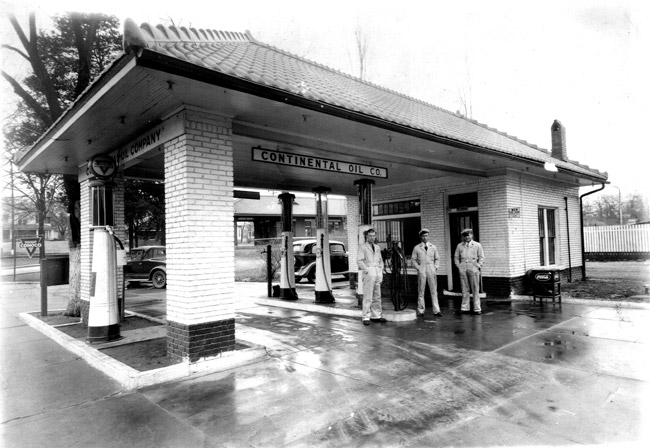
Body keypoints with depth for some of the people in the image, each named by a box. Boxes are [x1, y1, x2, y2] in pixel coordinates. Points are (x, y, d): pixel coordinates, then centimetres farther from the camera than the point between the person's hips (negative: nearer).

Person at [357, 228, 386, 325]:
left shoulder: (377, 247, 19)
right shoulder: (363, 247, 0)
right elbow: (359, 260, -7)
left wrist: (381, 270, 12)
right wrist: (366, 270, -13)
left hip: (378, 273, 6)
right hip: (369, 274, -6)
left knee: (377, 296, 8)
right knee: (367, 296, -8)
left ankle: (376, 316, 16)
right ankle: (366, 317, -3)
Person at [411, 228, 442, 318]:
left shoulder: (433, 247, 11)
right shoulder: (417, 248, 5)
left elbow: (437, 259, 16)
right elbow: (413, 259, 7)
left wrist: (435, 267, 2)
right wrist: (418, 268, -5)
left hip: (431, 270, 2)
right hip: (421, 270, -1)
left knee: (434, 291, 0)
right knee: (421, 291, 0)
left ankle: (436, 311, 4)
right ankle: (421, 311, 7)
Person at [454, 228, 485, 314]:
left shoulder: (477, 245, 7)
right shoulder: (459, 245, 11)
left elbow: (481, 257, 7)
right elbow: (456, 257, 15)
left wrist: (478, 266, -4)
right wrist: (458, 266, 3)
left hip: (473, 268, -1)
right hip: (463, 269, 2)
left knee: (475, 289, 0)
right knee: (464, 289, 4)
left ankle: (477, 308, 6)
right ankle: (464, 308, 11)